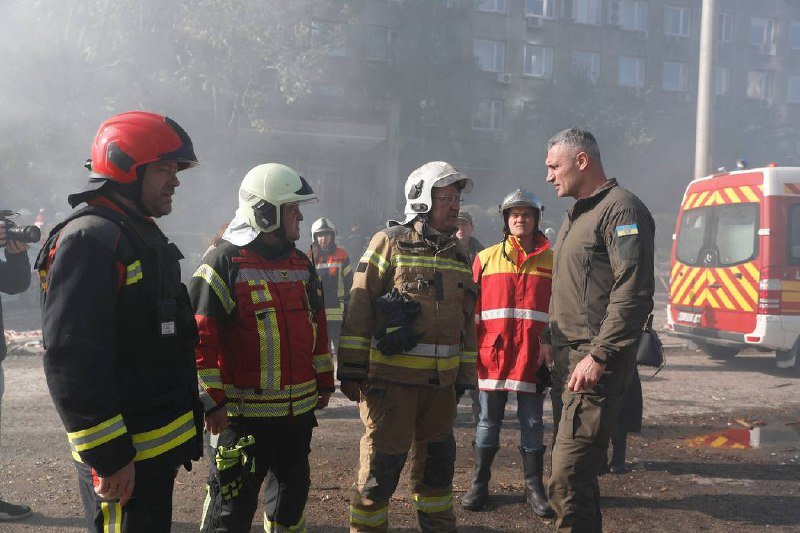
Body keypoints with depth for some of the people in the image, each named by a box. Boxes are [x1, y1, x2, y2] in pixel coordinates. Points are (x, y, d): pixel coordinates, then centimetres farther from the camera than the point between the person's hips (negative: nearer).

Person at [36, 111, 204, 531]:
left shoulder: (145, 237, 14)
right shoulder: (89, 240, -18)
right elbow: (71, 361, -26)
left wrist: (188, 425, 22)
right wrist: (108, 457, -24)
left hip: (161, 448, 10)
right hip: (123, 458, -10)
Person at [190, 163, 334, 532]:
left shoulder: (302, 264, 11)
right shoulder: (223, 263, -12)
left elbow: (317, 325, 18)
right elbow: (199, 338, -14)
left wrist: (324, 381, 19)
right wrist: (211, 401, -15)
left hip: (299, 409, 7)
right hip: (244, 413, -7)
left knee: (292, 491, 20)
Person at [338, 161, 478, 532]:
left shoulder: (458, 255, 14)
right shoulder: (389, 243, -5)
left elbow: (467, 322, 18)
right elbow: (359, 308, -8)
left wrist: (464, 376, 17)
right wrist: (352, 371, -12)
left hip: (441, 382, 6)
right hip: (392, 379, -6)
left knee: (437, 462, 17)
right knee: (381, 465, 1)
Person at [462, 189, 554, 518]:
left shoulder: (552, 260, 5)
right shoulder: (486, 258, 5)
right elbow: (471, 307, 5)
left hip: (533, 357, 0)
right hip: (493, 355, 0)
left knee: (533, 424, 9)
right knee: (488, 422, 10)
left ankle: (534, 488, 21)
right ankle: (479, 485, 22)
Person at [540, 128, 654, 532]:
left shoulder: (621, 209, -11)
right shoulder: (576, 215, 21)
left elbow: (633, 294, -20)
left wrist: (599, 355, -23)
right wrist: (550, 338, 20)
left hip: (595, 366, -10)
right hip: (566, 360, 10)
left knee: (566, 480, -13)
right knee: (576, 471, 16)